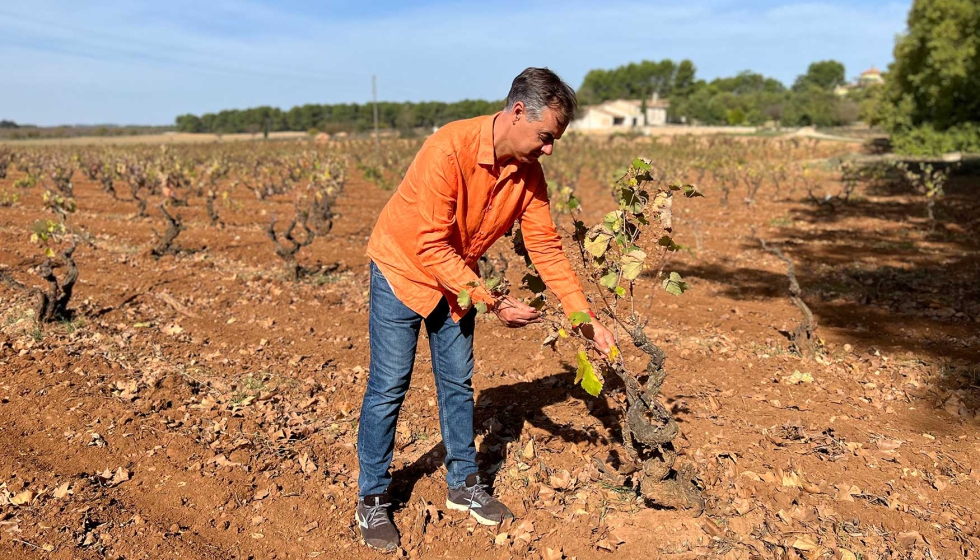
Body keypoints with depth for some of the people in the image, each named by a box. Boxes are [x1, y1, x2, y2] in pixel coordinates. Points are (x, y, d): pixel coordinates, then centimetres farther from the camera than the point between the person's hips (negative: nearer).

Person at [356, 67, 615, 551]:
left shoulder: (527, 172, -11)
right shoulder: (449, 149, -31)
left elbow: (546, 248, -6)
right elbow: (430, 247, -29)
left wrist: (585, 317, -10)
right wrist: (493, 302, -28)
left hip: (458, 278, 6)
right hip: (403, 269, -6)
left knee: (457, 383, 11)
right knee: (389, 387, -1)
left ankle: (464, 484, 27)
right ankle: (372, 500, 15)